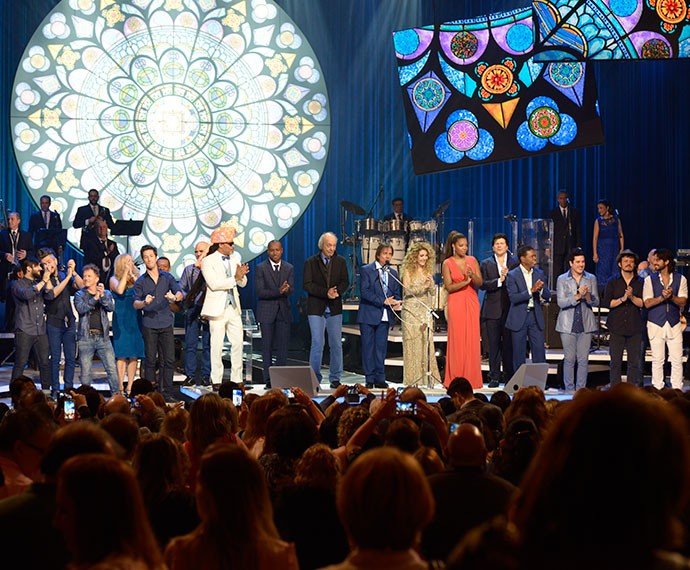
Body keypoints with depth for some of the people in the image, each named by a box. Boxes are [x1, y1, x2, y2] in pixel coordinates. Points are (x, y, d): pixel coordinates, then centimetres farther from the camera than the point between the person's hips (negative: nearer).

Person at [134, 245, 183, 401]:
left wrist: (174, 297, -24)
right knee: (150, 361, 0)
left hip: (166, 324, 1)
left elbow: (179, 293, -1)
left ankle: (167, 393, 4)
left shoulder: (167, 277, 10)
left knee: (169, 360, -1)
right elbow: (135, 303, -2)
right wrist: (144, 303, -24)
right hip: (149, 325, -1)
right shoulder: (140, 281, 6)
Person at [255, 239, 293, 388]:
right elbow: (260, 292, -9)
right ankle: (268, 380, 2)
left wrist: (286, 289, -24)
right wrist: (278, 291, -21)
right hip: (267, 311, -3)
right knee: (267, 347, -1)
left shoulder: (289, 268, 9)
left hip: (283, 311, 3)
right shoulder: (261, 268, -1)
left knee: (283, 346, 0)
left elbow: (291, 290, 0)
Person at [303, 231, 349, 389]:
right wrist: (326, 292, -17)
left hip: (334, 308, 3)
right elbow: (307, 284, -7)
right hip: (316, 308, -3)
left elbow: (345, 282, 6)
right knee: (317, 343, -7)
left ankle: (335, 378, 10)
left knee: (336, 344, 3)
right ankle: (315, 378, -1)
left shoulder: (340, 262, 10)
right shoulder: (311, 263, 1)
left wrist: (337, 291, -16)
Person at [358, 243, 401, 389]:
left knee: (381, 348, 5)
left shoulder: (393, 273, 14)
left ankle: (380, 379, 9)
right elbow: (364, 292, -12)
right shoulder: (366, 270, -2)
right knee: (368, 347, 0)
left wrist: (396, 303, -7)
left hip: (385, 316, 4)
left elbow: (396, 293, 17)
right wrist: (384, 301, -17)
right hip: (369, 315, -4)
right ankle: (370, 379, 4)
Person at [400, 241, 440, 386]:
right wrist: (423, 287, -20)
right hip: (411, 310, -4)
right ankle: (412, 378, -4)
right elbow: (407, 290, -8)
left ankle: (428, 376, -1)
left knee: (427, 342, -2)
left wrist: (431, 283, -6)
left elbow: (433, 293, 14)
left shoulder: (429, 271, 14)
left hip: (425, 311, 4)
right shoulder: (408, 271, 1)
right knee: (413, 342, -6)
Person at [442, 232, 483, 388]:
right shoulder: (447, 263, 1)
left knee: (472, 340, -1)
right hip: (456, 303, -3)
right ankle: (456, 379, -2)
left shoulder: (472, 261, 9)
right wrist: (465, 282, -19)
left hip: (471, 303, 3)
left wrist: (473, 276, -18)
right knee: (457, 340, -5)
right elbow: (449, 287, -7)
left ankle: (472, 378, 2)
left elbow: (480, 283, 2)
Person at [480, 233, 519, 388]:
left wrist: (508, 276, -14)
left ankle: (509, 377, 8)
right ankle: (494, 377, 3)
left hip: (510, 309, 0)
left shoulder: (515, 262, 9)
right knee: (494, 344, -1)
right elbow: (483, 284, -3)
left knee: (509, 344, 1)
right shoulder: (486, 264, 9)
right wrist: (499, 281, -14)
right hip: (493, 310, 0)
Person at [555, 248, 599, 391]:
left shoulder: (591, 278, 8)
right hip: (568, 325, -2)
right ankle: (569, 390, 6)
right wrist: (577, 296, -21)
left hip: (586, 324, 2)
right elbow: (561, 302, -8)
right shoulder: (562, 279, 2)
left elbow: (596, 302, 3)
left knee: (583, 359, 2)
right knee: (569, 359, -1)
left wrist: (587, 296, -18)